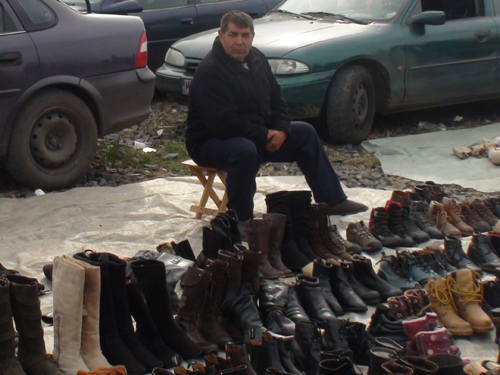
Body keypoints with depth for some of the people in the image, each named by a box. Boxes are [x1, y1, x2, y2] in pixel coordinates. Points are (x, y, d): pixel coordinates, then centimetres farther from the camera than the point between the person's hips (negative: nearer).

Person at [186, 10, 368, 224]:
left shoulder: (257, 59, 6)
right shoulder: (210, 71, -23)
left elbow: (276, 99, 12)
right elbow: (223, 123, -28)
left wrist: (281, 130, -8)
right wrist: (264, 137, -22)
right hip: (210, 142, -9)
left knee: (305, 132, 9)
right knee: (245, 150, -41)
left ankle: (332, 201, 18)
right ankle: (240, 221, -28)